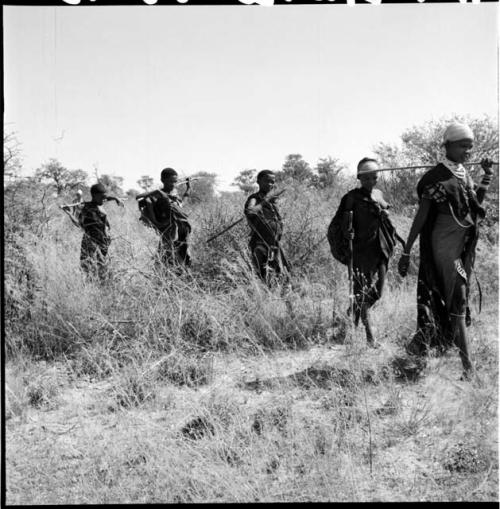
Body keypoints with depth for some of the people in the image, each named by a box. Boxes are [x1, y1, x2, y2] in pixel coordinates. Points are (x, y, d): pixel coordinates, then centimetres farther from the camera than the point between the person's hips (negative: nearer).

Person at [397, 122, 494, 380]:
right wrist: (406, 252, -13)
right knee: (456, 297, -10)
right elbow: (421, 215, -12)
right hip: (443, 242, -8)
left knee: (439, 295, 13)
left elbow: (475, 205, 18)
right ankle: (467, 364, -9)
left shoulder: (464, 174, 11)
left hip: (464, 244, 8)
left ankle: (420, 342, 28)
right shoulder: (436, 176, -11)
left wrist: (486, 178, 3)